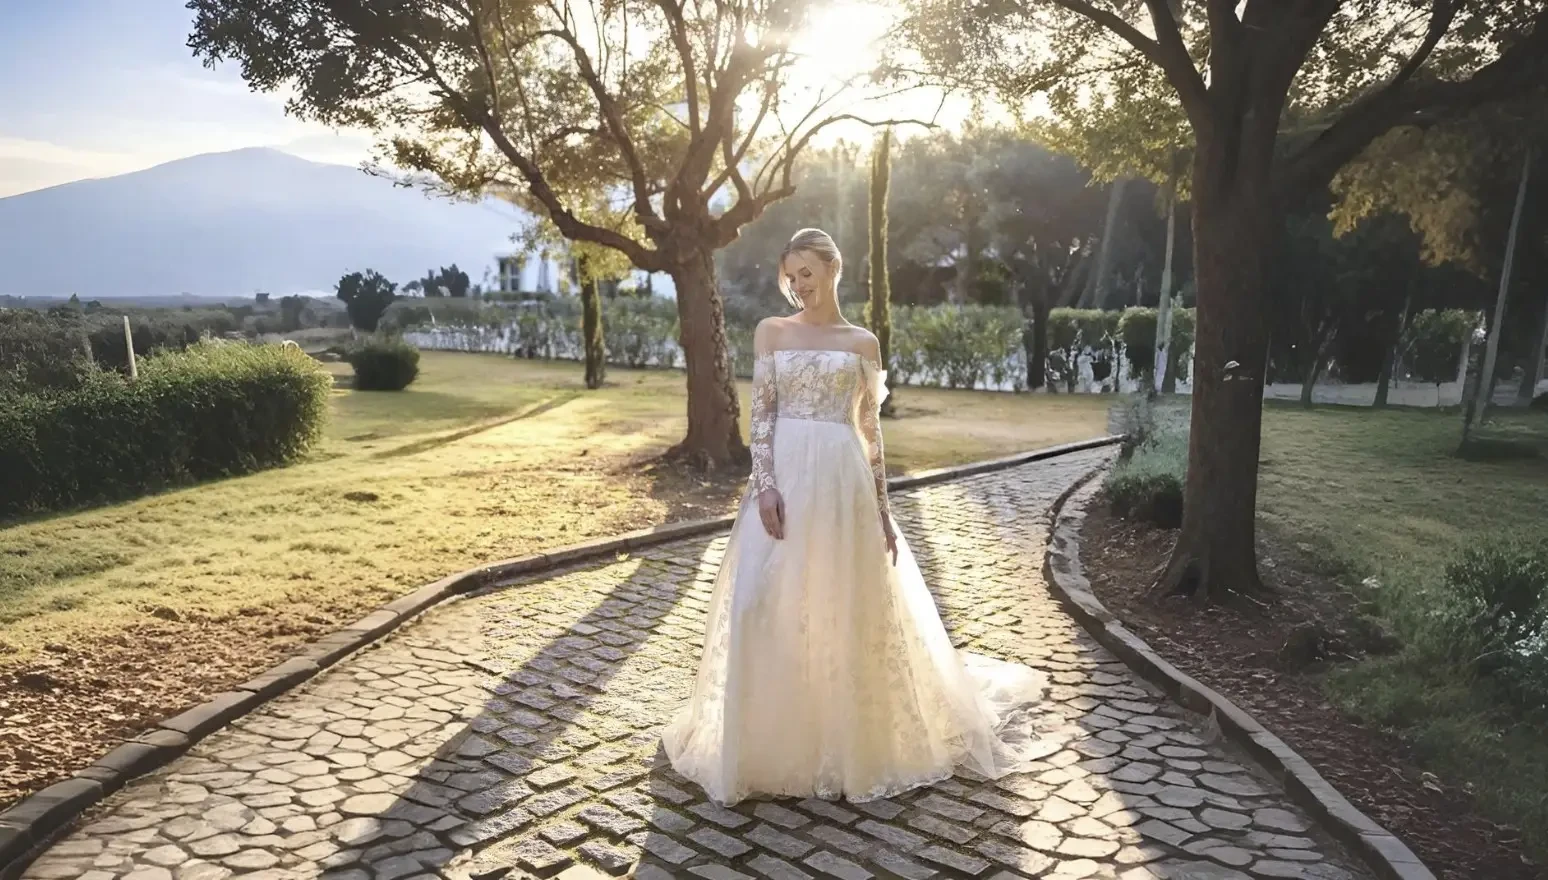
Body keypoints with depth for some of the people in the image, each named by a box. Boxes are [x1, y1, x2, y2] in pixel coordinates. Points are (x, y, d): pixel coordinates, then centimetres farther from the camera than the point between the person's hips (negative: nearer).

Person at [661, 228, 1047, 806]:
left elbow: (871, 429, 8)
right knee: (772, 609, 0)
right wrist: (765, 485, -12)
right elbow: (761, 415, 1)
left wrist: (881, 508, 4)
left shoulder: (862, 343, 8)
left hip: (841, 482, 0)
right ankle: (772, 742, 16)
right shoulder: (771, 333, 7)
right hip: (784, 478, 0)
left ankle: (845, 741, 22)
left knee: (844, 608, 5)